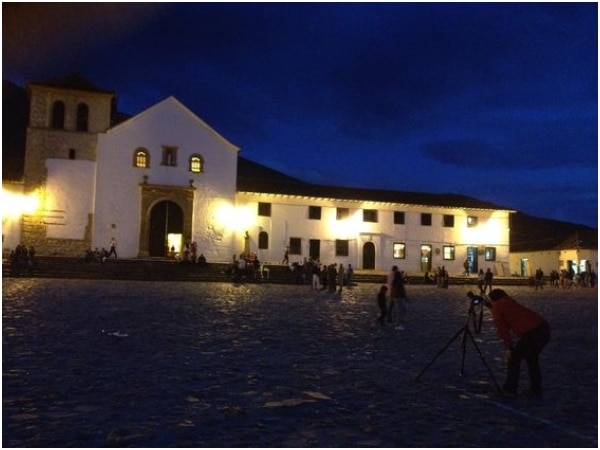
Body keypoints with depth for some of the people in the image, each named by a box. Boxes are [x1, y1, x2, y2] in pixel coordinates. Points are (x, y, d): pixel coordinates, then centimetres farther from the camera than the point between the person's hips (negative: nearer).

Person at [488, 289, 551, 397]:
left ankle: (510, 389, 13)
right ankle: (536, 390, 28)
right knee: (532, 358, 25)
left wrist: (509, 347, 0)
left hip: (532, 333, -8)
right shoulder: (511, 302, 26)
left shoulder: (497, 307, 4)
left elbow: (502, 329, -3)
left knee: (514, 358, 8)